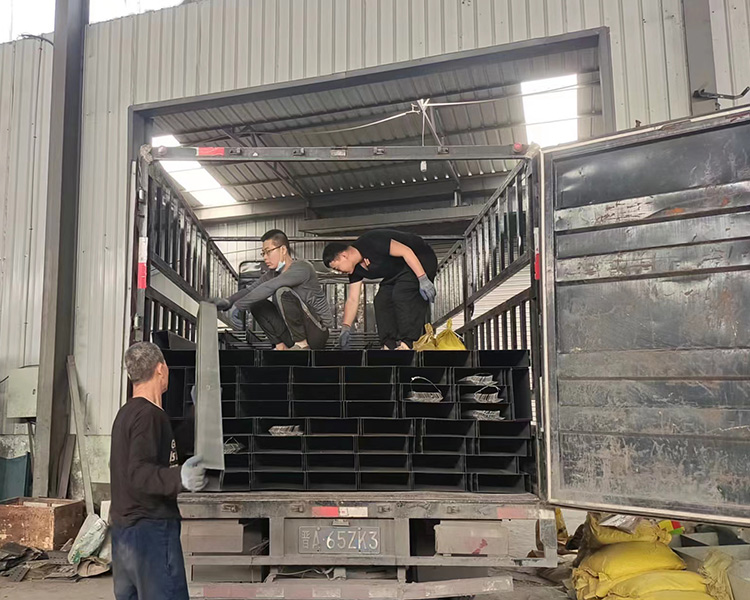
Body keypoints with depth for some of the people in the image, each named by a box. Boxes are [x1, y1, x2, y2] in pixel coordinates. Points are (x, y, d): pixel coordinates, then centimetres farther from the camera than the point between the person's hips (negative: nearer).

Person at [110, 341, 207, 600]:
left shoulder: (125, 413, 14)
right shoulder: (149, 414, -16)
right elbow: (139, 473, -25)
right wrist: (178, 479, -42)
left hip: (122, 528, 10)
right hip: (151, 528, -10)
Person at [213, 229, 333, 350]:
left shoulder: (302, 267, -18)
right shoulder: (273, 273, 8)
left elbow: (268, 287, -29)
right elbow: (250, 290, -2)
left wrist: (237, 306, -30)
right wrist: (228, 301, -22)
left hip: (319, 330, -7)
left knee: (282, 293, -26)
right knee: (257, 305, -2)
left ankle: (302, 344, -16)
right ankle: (281, 345, -3)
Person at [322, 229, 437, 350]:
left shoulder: (371, 243, -28)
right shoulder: (356, 269, 0)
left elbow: (406, 251, -29)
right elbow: (352, 299, 4)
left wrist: (423, 279, -32)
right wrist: (345, 328, -1)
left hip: (420, 260, -9)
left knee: (402, 294, -28)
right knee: (381, 300, -2)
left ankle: (408, 344, -29)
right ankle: (390, 345, -3)